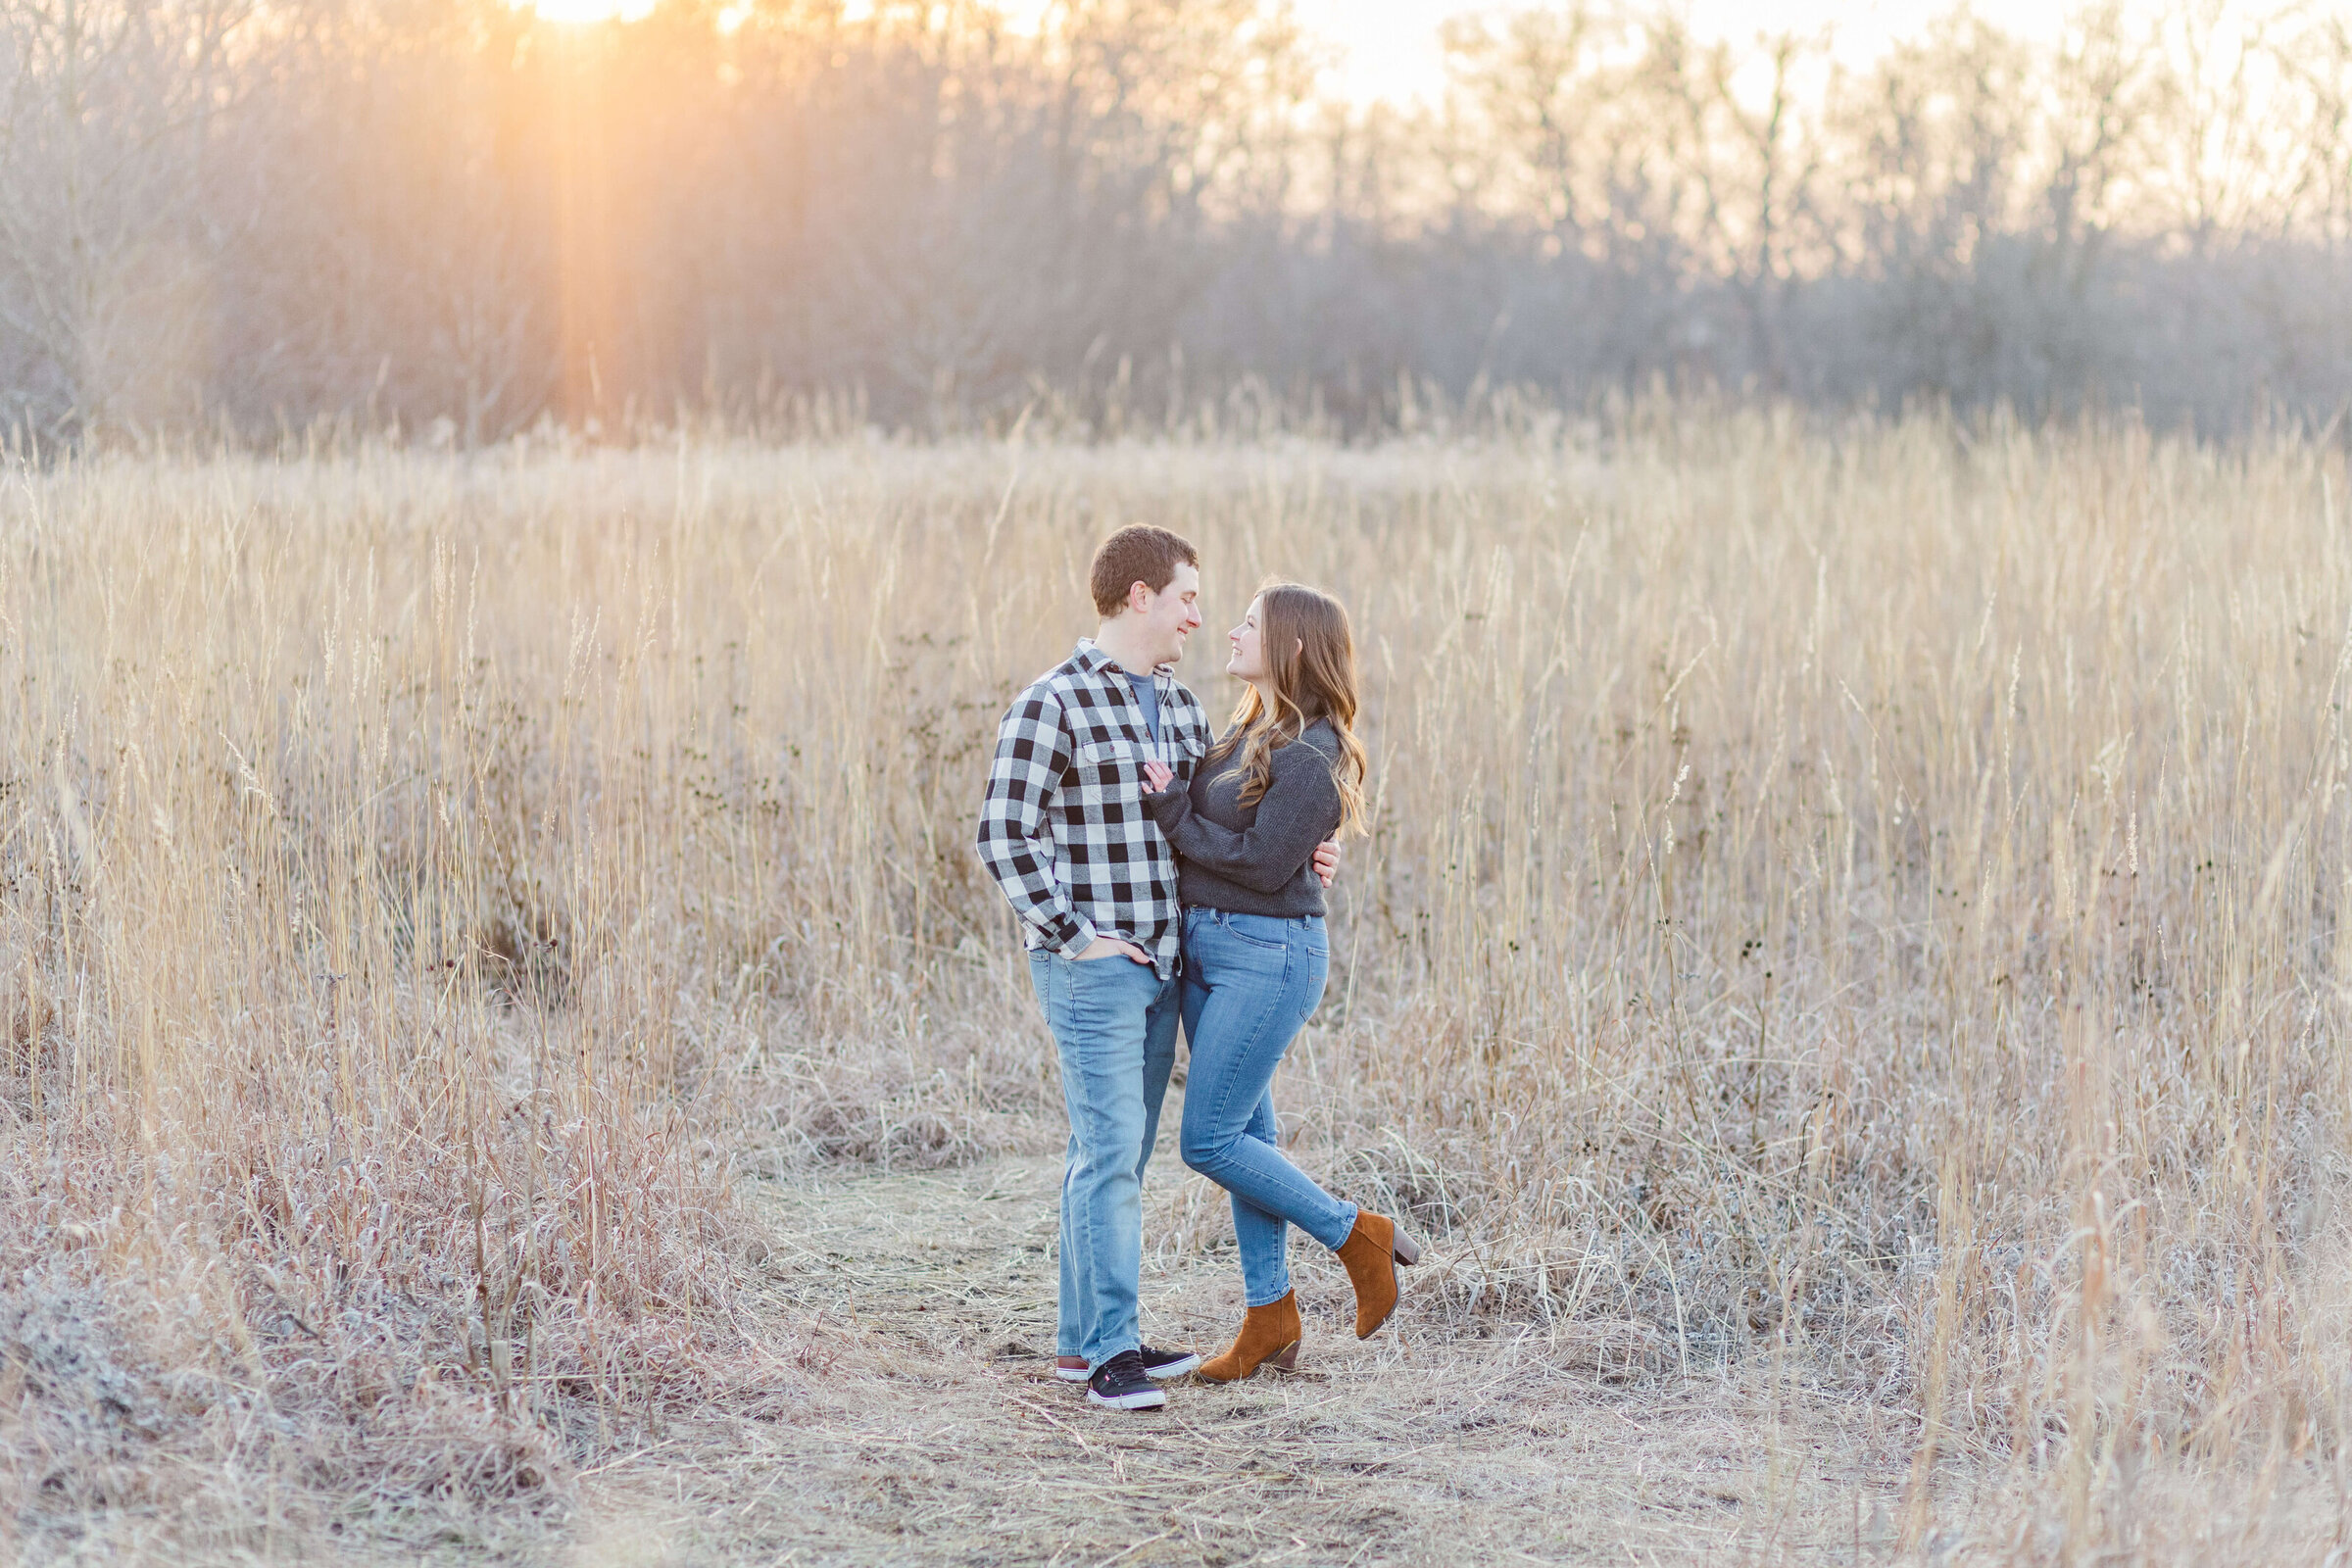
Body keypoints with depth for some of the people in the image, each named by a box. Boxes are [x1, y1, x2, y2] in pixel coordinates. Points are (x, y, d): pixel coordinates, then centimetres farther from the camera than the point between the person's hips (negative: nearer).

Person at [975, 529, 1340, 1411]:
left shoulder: (1182, 709, 13)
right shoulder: (1053, 707, -11)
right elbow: (1004, 837, -13)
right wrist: (1072, 934, -16)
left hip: (1160, 966, 8)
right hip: (1089, 967, -8)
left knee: (1116, 1155, 11)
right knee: (1110, 1149, -11)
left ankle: (1083, 1338, 17)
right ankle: (1112, 1352, -10)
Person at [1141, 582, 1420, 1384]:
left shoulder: (1310, 755, -16)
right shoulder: (1247, 732, 11)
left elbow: (1265, 863, -20)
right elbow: (1204, 824, 15)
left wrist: (1175, 815, -13)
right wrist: (1166, 799, -2)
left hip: (1269, 955, -9)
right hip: (1206, 948, 9)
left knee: (1209, 1141, -7)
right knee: (1246, 1134, 11)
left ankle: (1358, 1235, 7)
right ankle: (1269, 1317, 18)